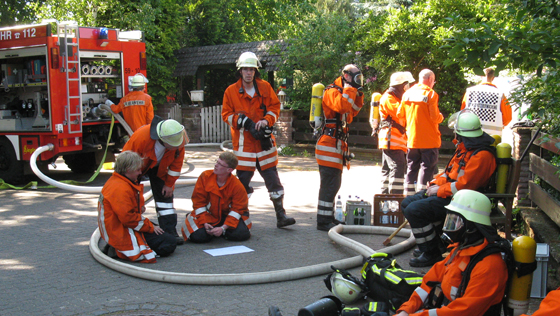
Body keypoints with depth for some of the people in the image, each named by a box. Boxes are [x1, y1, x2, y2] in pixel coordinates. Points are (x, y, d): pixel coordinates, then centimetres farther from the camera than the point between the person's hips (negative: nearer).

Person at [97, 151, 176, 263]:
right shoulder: (121, 189, -23)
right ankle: (121, 251, -12)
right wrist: (150, 227, -14)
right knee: (170, 243, -12)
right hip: (123, 234, -11)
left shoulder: (115, 181, 12)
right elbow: (128, 218, -25)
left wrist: (140, 207, 6)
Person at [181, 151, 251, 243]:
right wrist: (204, 223, -20)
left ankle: (221, 232, 9)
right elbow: (198, 202, -10)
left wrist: (224, 228, -27)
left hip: (227, 215, 0)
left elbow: (237, 209, -15)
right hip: (208, 215, 0)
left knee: (241, 235, -24)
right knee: (197, 236, -26)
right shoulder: (205, 176, -15)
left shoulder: (237, 186, -18)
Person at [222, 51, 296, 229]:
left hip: (264, 140, 2)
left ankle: (281, 216, 6)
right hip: (243, 141, -2)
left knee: (272, 177, 2)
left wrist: (266, 121, -10)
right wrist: (246, 123, -12)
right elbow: (226, 114, 2)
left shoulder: (265, 88, 6)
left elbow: (275, 107, 10)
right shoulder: (231, 91, 2)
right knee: (243, 178, 0)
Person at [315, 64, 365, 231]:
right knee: (329, 183, -11)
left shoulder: (343, 92, 21)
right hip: (329, 143, -11)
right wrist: (350, 89, -16)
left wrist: (358, 95, 12)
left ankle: (328, 217, 25)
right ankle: (323, 221, -8)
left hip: (338, 144, 11)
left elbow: (353, 111, 24)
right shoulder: (332, 91, -10)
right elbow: (342, 106, -29)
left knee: (334, 183, 16)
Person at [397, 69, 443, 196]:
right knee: (428, 168, 1)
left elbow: (400, 115, 8)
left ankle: (409, 196, 18)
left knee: (412, 168, 14)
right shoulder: (430, 94, -10)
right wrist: (441, 117, 6)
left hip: (412, 139, 5)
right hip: (429, 139, -5)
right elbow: (435, 117, -15)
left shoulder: (407, 93, 4)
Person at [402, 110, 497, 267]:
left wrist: (439, 190, -15)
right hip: (450, 191, 11)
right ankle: (437, 242, 17)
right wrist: (436, 183, 6)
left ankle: (431, 254, -8)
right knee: (407, 203, 10)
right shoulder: (464, 147, 10)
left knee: (414, 210, -22)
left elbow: (463, 185, -26)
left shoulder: (482, 155, -23)